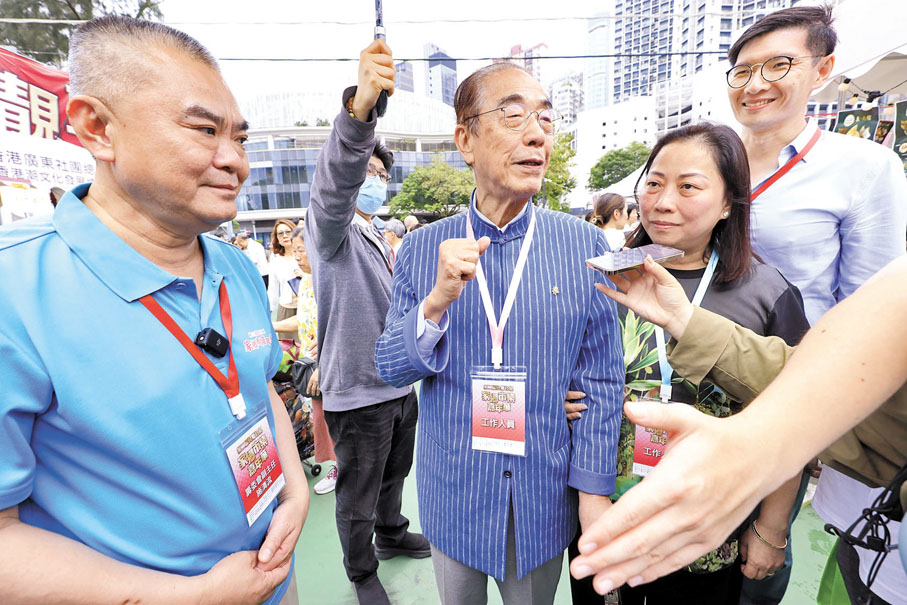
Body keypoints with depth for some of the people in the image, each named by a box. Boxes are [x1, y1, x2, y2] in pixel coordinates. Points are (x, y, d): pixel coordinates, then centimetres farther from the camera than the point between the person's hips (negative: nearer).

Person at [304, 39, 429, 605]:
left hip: (399, 382, 8)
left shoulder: (380, 240, 14)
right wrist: (360, 107, -52)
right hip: (357, 390, -8)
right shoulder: (331, 231, -13)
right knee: (358, 493, 12)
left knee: (394, 473, 26)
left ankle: (392, 534, 51)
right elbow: (335, 179, -36)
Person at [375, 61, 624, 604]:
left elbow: (602, 378, -6)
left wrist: (595, 488, -6)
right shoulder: (423, 247, -8)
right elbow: (390, 368, -8)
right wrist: (437, 302, -25)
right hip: (453, 490, 1)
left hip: (546, 493, 0)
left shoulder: (586, 245, -9)